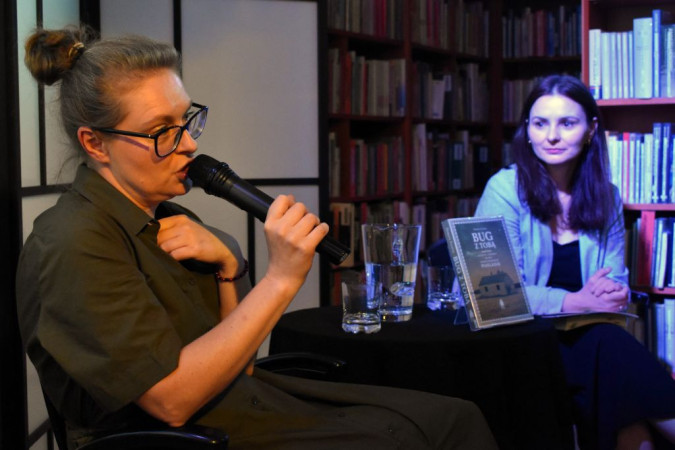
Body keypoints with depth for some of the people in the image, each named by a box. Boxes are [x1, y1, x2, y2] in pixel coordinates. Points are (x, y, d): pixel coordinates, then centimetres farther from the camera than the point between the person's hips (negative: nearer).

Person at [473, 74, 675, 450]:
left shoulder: (606, 197, 9)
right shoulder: (506, 189, -6)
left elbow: (617, 281, 14)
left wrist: (614, 291, -11)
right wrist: (576, 301, -22)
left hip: (584, 337, 4)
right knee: (609, 347, -32)